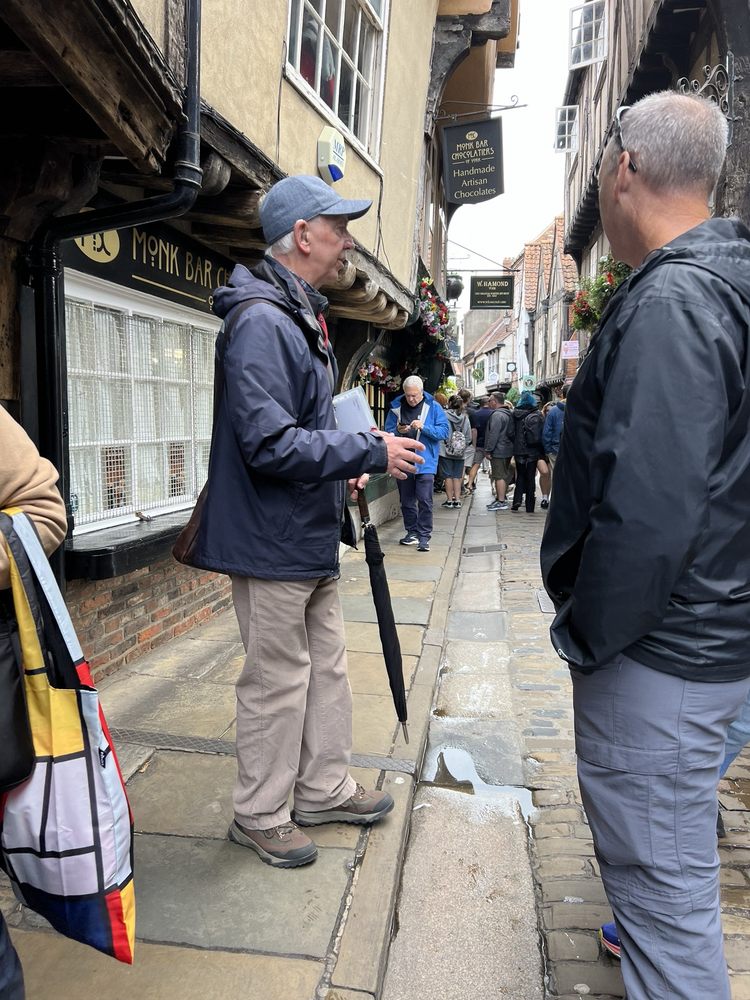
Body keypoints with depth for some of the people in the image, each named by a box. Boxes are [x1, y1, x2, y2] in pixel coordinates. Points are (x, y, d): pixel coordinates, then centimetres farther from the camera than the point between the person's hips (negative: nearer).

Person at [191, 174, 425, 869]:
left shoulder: (302, 317, 15)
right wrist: (371, 452, -20)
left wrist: (343, 467, 6)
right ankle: (259, 816, 24)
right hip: (271, 543, -10)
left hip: (311, 537, 10)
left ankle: (323, 790, 36)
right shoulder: (261, 322, -20)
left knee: (326, 664, 18)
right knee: (278, 680, 3)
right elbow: (271, 444, -27)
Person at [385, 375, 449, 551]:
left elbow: (444, 431, -7)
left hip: (425, 462, -3)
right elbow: (387, 432, 7)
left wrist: (424, 427, -20)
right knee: (406, 501, 11)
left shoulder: (433, 407, -2)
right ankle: (412, 533, 24)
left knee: (424, 500, -8)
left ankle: (424, 536, 0)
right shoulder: (396, 407, 4)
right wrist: (398, 431, -14)